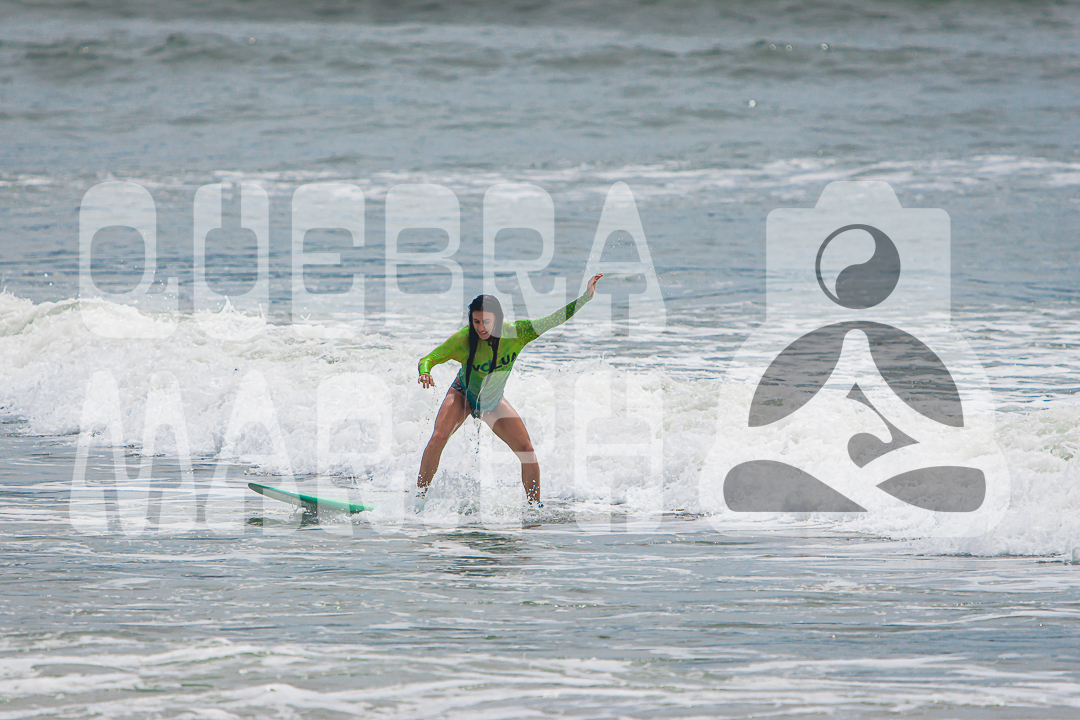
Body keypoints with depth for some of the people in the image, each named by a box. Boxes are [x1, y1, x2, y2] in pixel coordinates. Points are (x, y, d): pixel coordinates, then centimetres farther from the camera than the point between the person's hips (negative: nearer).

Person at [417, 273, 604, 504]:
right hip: (463, 396, -2)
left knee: (526, 450, -10)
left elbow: (553, 320, -20)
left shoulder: (516, 333, -25)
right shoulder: (463, 339, -30)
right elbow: (428, 359, -22)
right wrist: (425, 374, -45)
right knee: (438, 437, -26)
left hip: (493, 403, 2)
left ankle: (535, 506, 5)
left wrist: (586, 297, -27)